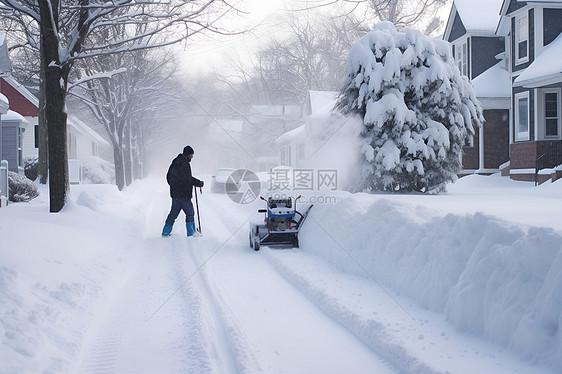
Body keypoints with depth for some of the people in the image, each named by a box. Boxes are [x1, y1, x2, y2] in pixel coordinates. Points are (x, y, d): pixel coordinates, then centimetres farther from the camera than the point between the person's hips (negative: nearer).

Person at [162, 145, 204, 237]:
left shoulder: (175, 162, 14)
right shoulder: (184, 163, -16)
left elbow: (168, 176, 21)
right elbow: (187, 179, -23)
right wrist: (200, 183, -13)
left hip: (175, 193, 9)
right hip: (183, 194, -9)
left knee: (173, 213, 16)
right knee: (190, 213, -2)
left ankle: (166, 232, 19)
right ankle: (191, 232, -3)